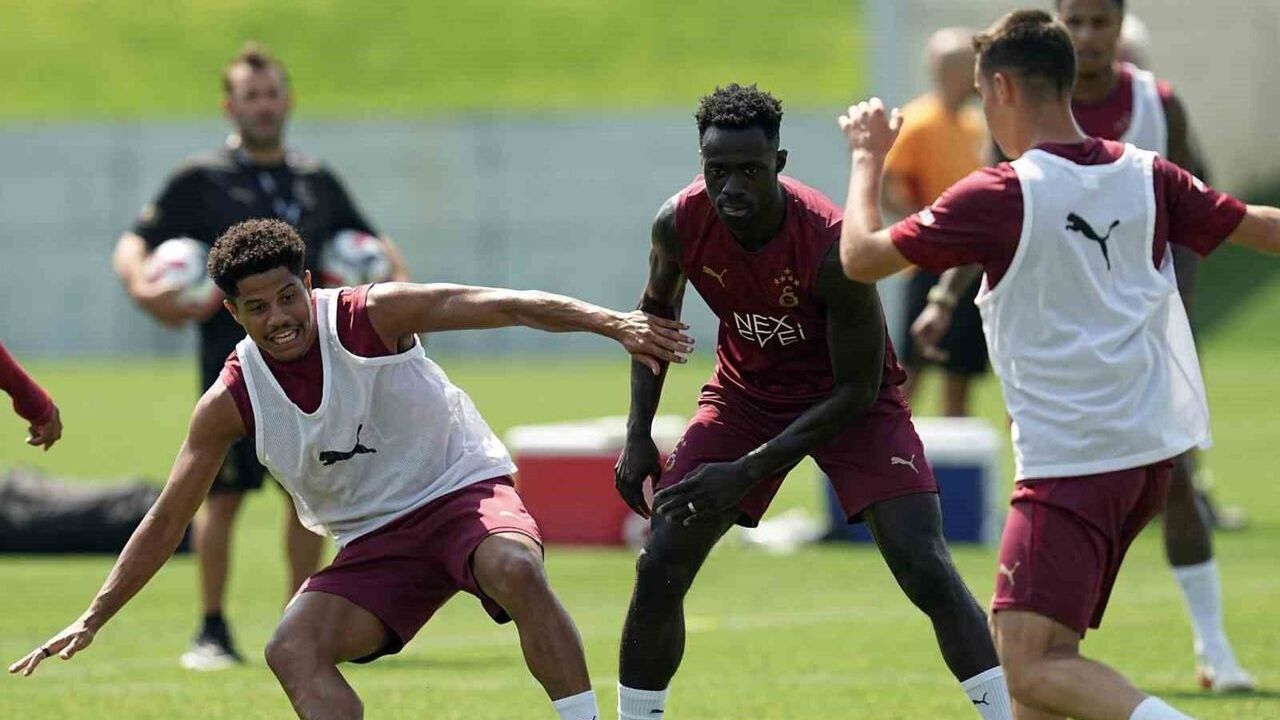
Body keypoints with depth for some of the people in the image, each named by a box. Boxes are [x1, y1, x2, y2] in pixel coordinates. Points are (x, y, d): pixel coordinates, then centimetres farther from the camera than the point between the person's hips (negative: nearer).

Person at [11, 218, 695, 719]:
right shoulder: (230, 401, -6)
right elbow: (166, 521, 0)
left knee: (517, 570, -36)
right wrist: (91, 620, -4)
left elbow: (504, 306, -22)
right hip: (375, 539, 3)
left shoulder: (371, 316, -14)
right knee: (293, 651, -20)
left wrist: (610, 322, -36)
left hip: (463, 489, -3)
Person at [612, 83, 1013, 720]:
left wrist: (748, 471, -26)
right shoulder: (680, 224, -19)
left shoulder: (834, 246, -33)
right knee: (659, 569, -6)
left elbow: (858, 390, -23)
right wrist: (638, 436, -3)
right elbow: (656, 313, 5)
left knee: (925, 569, -19)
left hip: (852, 404, -4)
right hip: (745, 394, 4)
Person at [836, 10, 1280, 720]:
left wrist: (867, 157, 11)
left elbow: (860, 257, -6)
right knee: (1037, 648, 18)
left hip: (1071, 461, -8)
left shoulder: (1001, 195, -12)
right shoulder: (1144, 175, 5)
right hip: (1153, 448, 8)